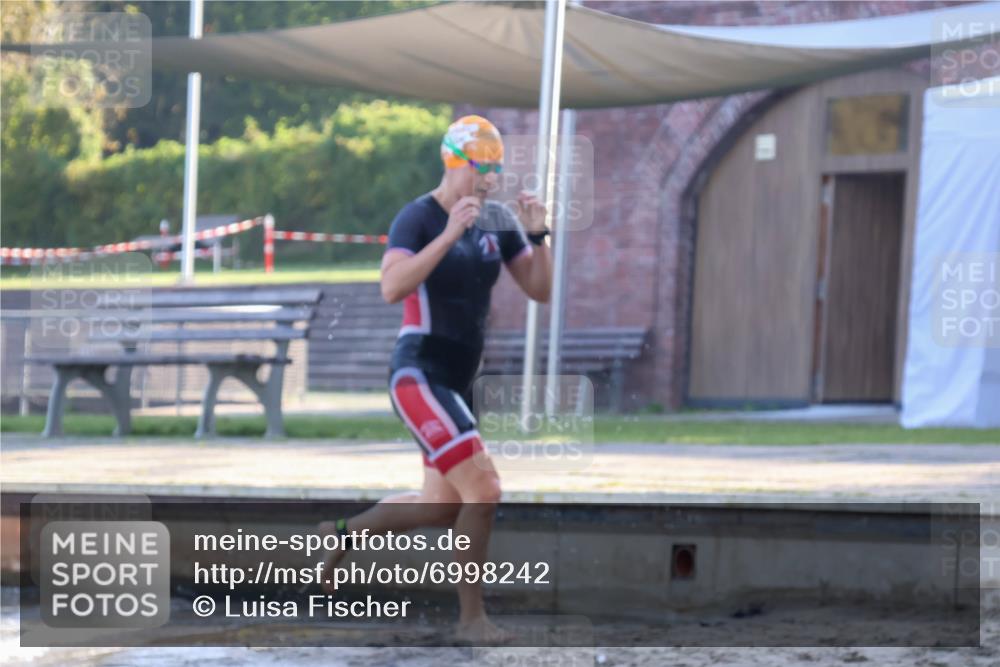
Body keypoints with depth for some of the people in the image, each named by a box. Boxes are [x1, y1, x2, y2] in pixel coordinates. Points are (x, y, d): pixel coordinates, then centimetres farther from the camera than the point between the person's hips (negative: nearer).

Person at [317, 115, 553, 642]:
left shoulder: (497, 222, 7)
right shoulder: (417, 218, -12)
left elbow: (540, 290, 7)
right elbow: (392, 288, -28)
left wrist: (536, 234, -8)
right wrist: (449, 235, -33)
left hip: (458, 382, 8)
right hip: (419, 376, -8)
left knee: (442, 508, 18)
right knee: (483, 491, -18)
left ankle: (341, 535, 39)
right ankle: (471, 617, -8)